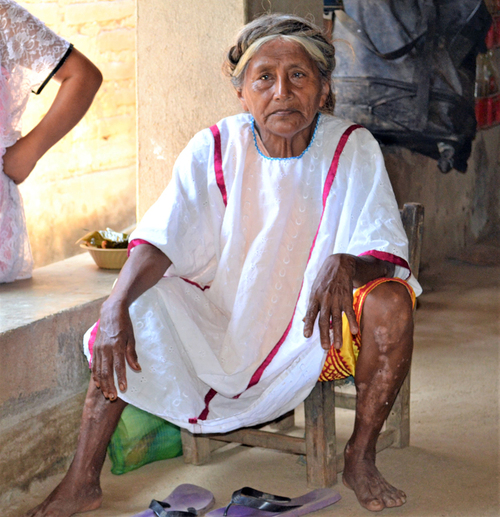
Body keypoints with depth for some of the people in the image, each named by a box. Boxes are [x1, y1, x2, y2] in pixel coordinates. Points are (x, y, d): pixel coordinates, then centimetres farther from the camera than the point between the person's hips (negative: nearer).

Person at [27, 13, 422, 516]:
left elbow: (386, 253, -19)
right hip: (222, 324, 2)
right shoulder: (214, 149, -8)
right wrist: (115, 307, -36)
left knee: (390, 302, -30)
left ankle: (360, 457, -10)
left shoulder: (353, 150, -11)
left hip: (317, 332, -1)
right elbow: (159, 240, -16)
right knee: (135, 303, -21)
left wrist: (343, 266, -44)